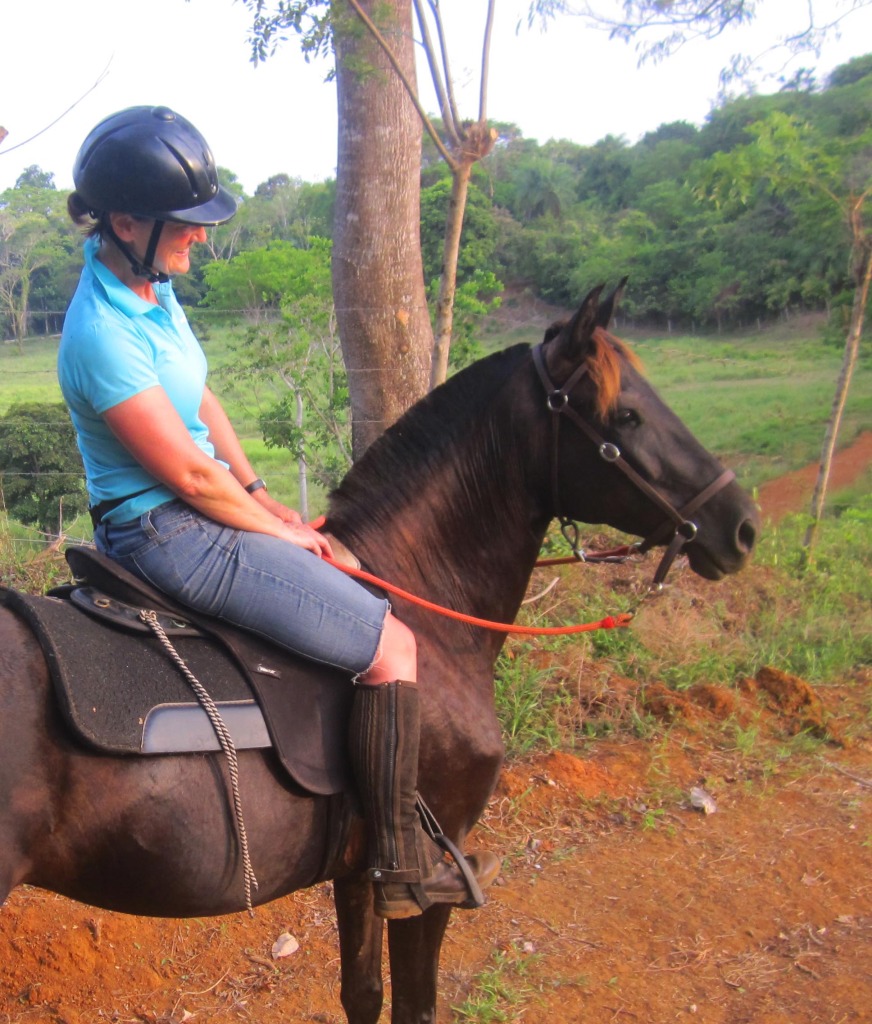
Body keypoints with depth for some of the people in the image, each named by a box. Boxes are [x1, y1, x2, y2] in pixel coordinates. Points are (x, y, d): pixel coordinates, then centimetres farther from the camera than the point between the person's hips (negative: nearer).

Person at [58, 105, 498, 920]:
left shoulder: (149, 283, 5)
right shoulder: (102, 337, -24)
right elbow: (189, 474, -21)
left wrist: (263, 498, 7)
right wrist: (275, 530, -6)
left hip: (191, 515, 10)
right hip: (168, 533, -10)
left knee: (341, 571, 25)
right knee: (389, 645, -10)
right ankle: (399, 863, 4)